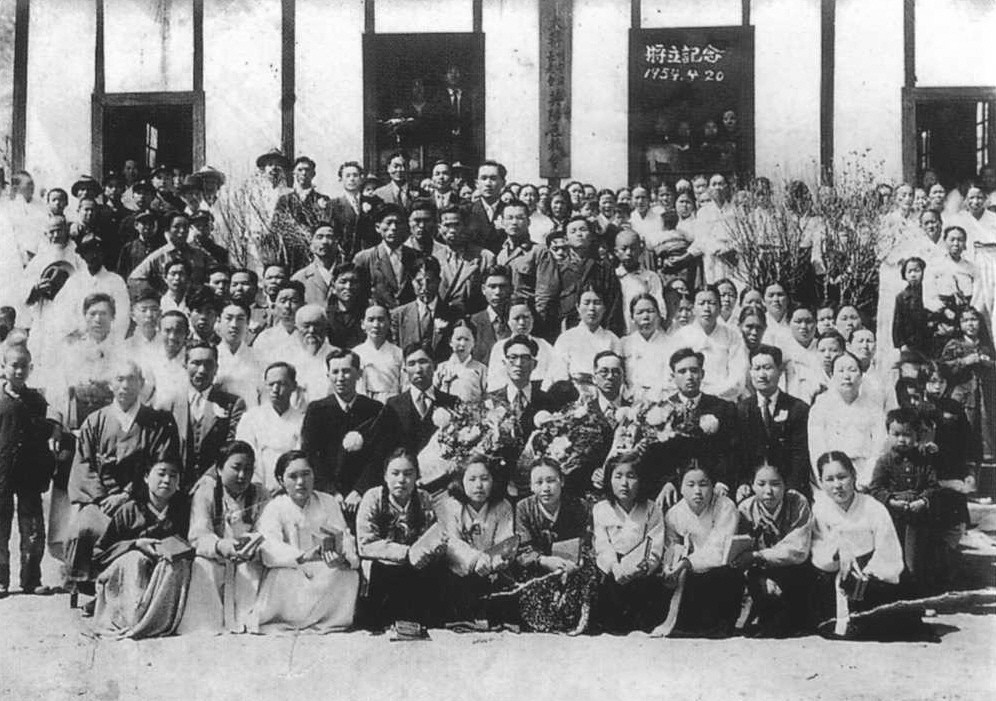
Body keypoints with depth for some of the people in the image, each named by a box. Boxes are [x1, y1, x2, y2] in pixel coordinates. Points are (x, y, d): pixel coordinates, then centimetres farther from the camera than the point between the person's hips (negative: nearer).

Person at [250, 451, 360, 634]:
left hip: (326, 574, 2)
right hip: (290, 576, -2)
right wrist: (302, 556, -38)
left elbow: (345, 538, -1)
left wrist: (344, 557, -27)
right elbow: (269, 549, -18)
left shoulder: (329, 503, 11)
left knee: (349, 576, -29)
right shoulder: (274, 508, 1)